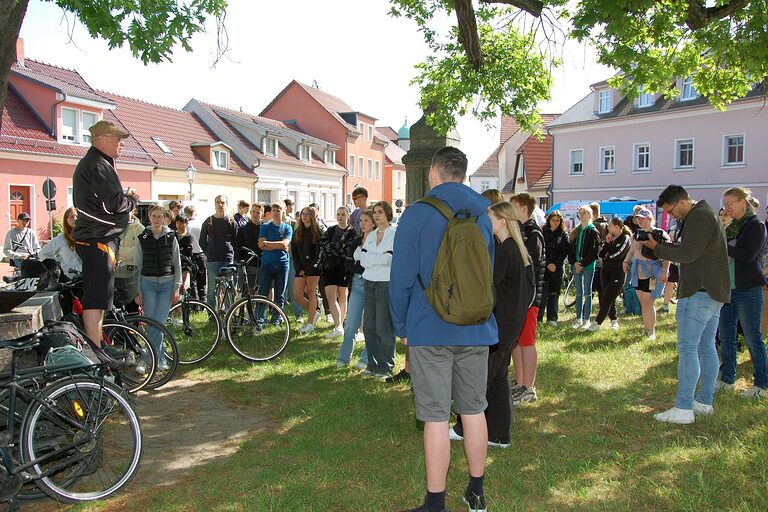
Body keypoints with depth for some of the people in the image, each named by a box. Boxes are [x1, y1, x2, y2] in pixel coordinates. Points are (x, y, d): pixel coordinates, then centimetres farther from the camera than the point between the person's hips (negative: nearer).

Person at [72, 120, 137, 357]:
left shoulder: (91, 163, 20)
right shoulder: (98, 166, -15)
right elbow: (116, 203, -22)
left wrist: (125, 198, 6)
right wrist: (132, 199, -2)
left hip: (94, 237, 11)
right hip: (98, 240, -11)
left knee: (97, 294, 16)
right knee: (97, 296, -8)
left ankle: (96, 345, 25)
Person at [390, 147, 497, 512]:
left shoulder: (417, 214, -7)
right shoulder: (483, 216, 8)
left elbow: (402, 277, -9)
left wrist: (402, 327, 3)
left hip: (430, 331, -5)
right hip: (476, 331, 5)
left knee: (436, 418, 1)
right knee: (473, 411, 15)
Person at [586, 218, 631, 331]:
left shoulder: (625, 239, -7)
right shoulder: (612, 239, 12)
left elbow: (618, 255, -19)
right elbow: (601, 254, 6)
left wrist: (607, 257, -1)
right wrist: (607, 242, -5)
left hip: (618, 273, -7)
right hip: (606, 271, 7)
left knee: (607, 299, -8)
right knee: (605, 298, 8)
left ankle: (597, 323, -7)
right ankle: (614, 320, 21)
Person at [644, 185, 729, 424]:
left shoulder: (699, 217, -13)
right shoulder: (706, 214, 20)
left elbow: (688, 254, -19)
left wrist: (657, 248, -8)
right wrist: (666, 246, 4)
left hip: (699, 292, -11)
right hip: (714, 292, 11)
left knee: (687, 348, -11)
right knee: (706, 348, 13)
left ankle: (683, 409, -11)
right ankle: (705, 402, 21)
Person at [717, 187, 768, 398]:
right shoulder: (731, 227, 15)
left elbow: (748, 255, -19)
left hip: (748, 289, -7)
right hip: (727, 288, 8)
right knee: (725, 335, 10)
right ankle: (727, 379, 20)